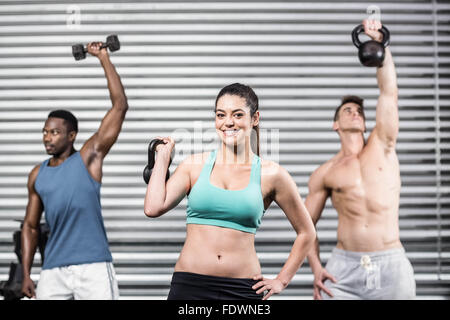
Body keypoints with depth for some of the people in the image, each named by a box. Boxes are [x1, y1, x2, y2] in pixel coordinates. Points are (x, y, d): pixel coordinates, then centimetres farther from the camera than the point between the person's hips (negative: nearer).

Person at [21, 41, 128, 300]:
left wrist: (104, 59, -1)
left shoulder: (89, 157, 2)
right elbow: (31, 226, 19)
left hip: (93, 266, -4)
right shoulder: (37, 176, 14)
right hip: (53, 269, 4)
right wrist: (26, 274, 11)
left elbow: (120, 106, -3)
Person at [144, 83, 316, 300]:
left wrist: (281, 280, 8)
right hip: (190, 285, 1)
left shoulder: (270, 174, 4)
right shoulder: (195, 165, 7)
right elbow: (153, 208, -7)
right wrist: (163, 155, 4)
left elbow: (306, 232, 14)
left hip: (243, 290, 0)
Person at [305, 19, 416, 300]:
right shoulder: (324, 174, 10)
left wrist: (379, 42, -3)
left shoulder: (382, 147, 12)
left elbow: (389, 92, 3)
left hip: (391, 265, 1)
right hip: (344, 266, 0)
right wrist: (316, 268, -3)